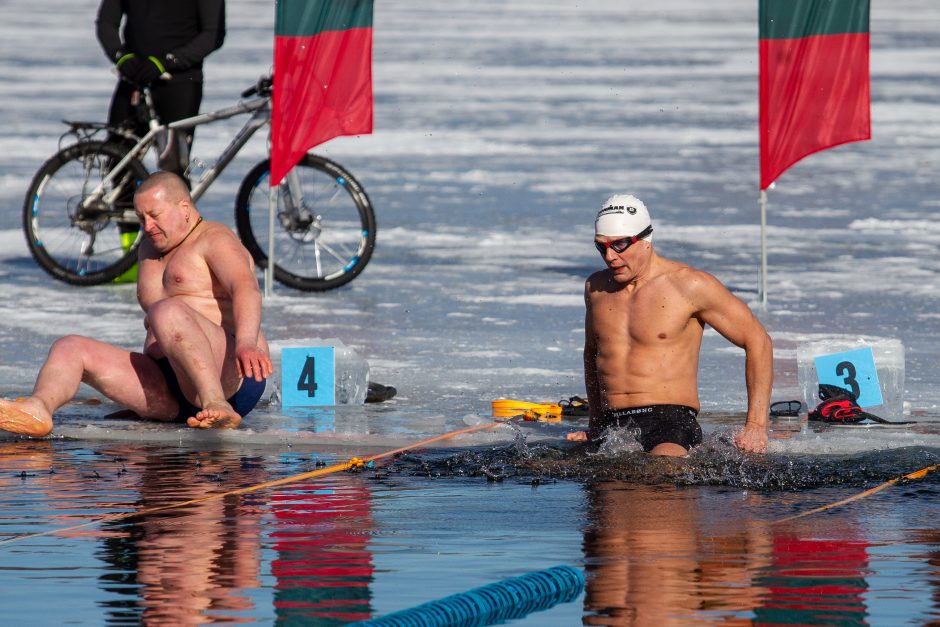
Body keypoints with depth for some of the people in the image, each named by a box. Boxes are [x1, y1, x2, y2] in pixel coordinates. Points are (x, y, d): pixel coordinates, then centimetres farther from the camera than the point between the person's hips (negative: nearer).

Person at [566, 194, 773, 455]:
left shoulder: (689, 285, -2)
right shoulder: (596, 287, 14)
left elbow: (758, 341, 1)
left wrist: (756, 426, -6)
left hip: (671, 424, -5)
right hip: (613, 428, 5)